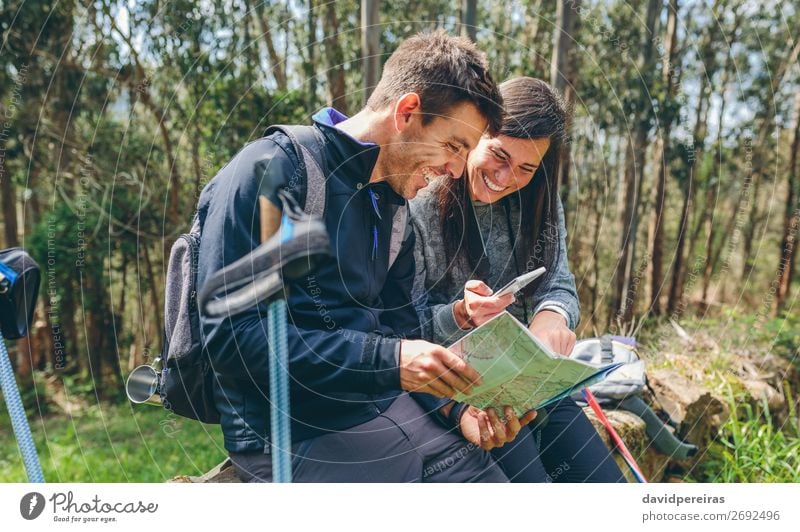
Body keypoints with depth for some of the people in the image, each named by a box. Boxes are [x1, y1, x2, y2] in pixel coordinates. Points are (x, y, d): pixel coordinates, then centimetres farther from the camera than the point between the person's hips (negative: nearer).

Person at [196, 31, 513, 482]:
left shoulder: (395, 205, 13)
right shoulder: (271, 173, -12)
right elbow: (231, 335, -18)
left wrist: (458, 401, -4)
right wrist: (388, 362, -23)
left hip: (390, 412, 7)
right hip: (296, 439, -7)